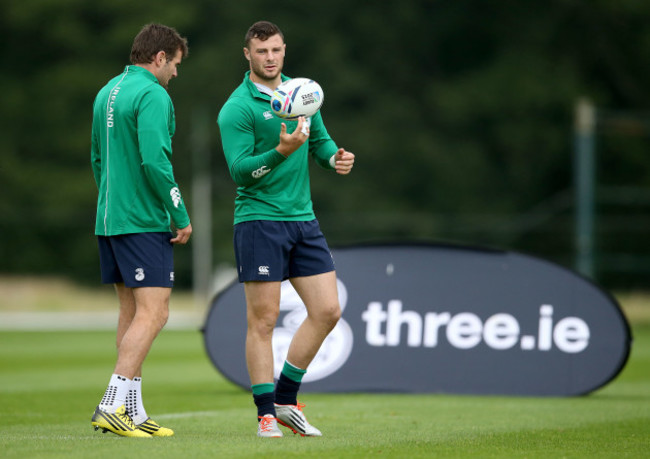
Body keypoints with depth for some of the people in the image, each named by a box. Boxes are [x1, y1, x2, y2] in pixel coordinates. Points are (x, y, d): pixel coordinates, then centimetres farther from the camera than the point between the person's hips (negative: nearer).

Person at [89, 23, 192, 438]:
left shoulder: (108, 92, 16)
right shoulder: (152, 96, -13)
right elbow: (155, 161, -21)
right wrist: (181, 217, -13)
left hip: (110, 220, 10)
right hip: (145, 222, -10)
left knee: (132, 311, 12)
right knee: (153, 313, -10)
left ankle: (134, 413, 12)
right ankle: (112, 406, -18)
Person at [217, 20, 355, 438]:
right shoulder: (238, 108, -9)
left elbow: (321, 140, 20)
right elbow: (239, 169, -16)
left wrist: (335, 157, -2)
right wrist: (281, 151, -29)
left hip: (303, 219, 7)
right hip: (259, 220, -7)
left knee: (327, 311, 3)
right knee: (263, 319, -4)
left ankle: (286, 399, 15)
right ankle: (267, 414, 3)